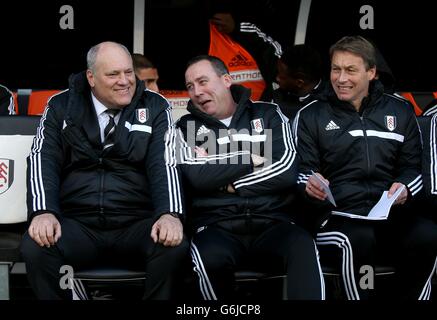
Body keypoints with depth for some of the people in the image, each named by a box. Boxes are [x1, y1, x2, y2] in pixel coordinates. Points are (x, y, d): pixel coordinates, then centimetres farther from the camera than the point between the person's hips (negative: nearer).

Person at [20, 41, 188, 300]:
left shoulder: (155, 108, 7)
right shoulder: (62, 107, 9)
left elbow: (163, 165, -4)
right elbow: (43, 160, 0)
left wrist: (170, 214, -24)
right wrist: (44, 212, -20)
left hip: (136, 225, 0)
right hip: (76, 225, 1)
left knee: (174, 246, -31)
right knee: (36, 248, -30)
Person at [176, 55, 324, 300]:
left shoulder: (268, 115, 14)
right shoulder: (187, 127, 14)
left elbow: (287, 170, -2)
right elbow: (197, 176, -6)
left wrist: (228, 183, -3)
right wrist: (250, 159, -1)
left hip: (271, 224, 0)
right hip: (217, 228, 0)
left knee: (303, 246, -34)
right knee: (208, 258, -35)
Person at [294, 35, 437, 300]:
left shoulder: (399, 111, 17)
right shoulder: (311, 115, 11)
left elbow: (413, 167, 17)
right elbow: (302, 170, 6)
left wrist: (405, 188, -6)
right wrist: (308, 184, -17)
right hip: (336, 216, -2)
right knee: (359, 240, -38)